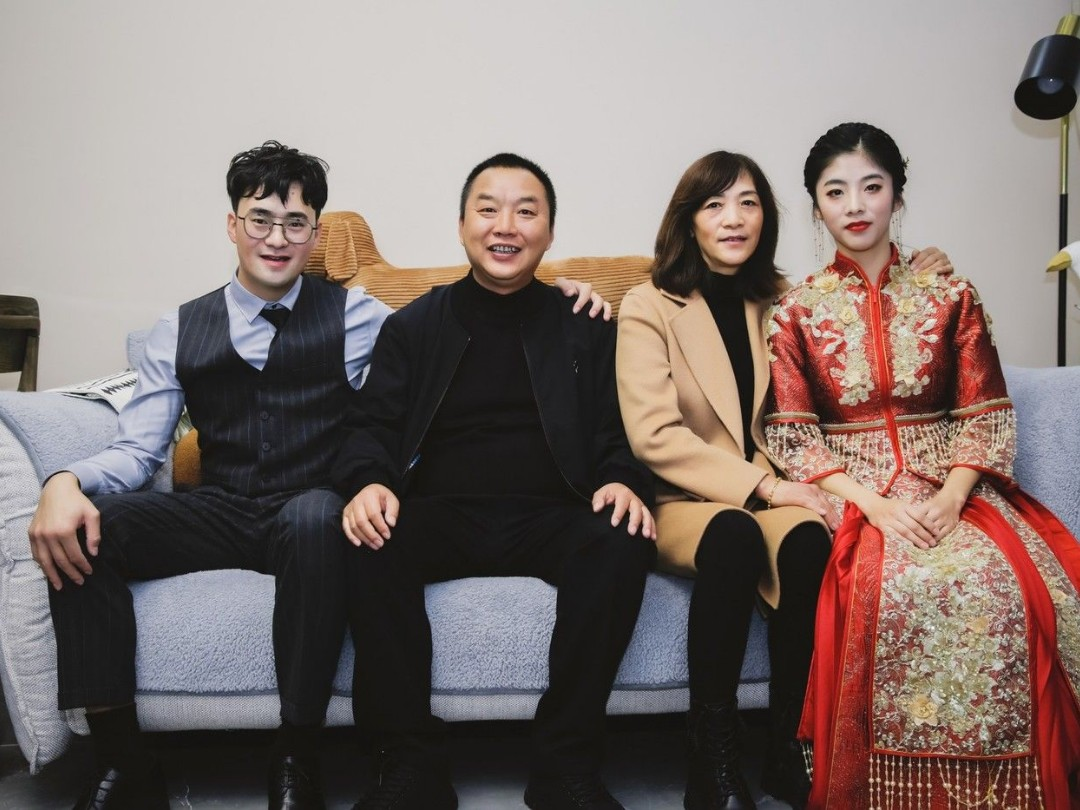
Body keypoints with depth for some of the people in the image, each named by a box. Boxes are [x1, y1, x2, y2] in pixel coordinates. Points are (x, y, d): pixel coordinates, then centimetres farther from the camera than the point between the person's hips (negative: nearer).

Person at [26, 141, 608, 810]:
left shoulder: (354, 316, 7)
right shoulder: (180, 331, 12)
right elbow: (138, 449, 6)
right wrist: (67, 482, -15)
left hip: (308, 518, -2)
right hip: (219, 516, 3)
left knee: (316, 514, -38)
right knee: (86, 526, -24)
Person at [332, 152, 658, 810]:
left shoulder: (587, 331, 16)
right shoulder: (412, 328, 16)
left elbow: (619, 434, 10)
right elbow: (372, 428, 8)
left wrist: (626, 483, -14)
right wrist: (368, 483, -16)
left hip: (550, 520, 0)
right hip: (442, 518, 0)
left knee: (623, 544, -31)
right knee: (371, 546, -31)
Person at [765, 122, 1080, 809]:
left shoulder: (950, 295, 10)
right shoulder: (797, 311, 6)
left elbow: (986, 414, 5)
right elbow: (791, 435, -1)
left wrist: (952, 496, -14)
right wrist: (874, 504, -16)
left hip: (949, 486, 2)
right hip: (850, 493, -1)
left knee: (1004, 581, -29)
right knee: (899, 585, -34)